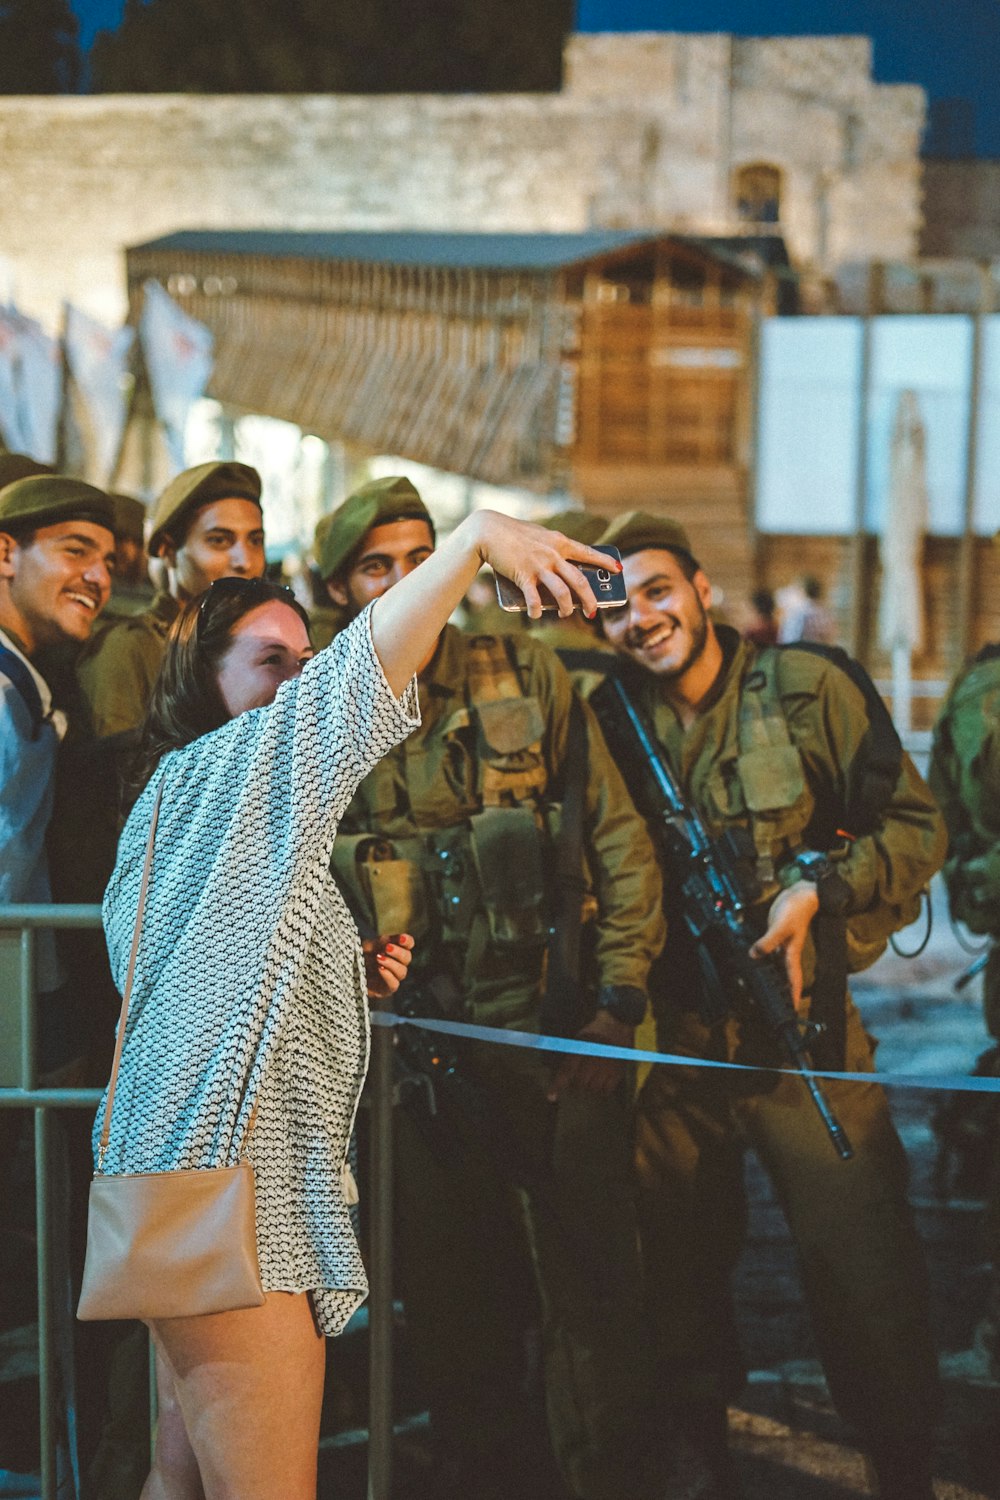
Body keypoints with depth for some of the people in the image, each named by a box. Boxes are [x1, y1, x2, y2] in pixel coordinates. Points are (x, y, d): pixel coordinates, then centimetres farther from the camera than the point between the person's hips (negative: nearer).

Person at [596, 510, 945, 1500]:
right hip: (672, 1041, 3)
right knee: (677, 1280, 12)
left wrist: (818, 889, -16)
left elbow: (915, 825, -3)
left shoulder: (805, 688, -4)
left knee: (866, 1281, -3)